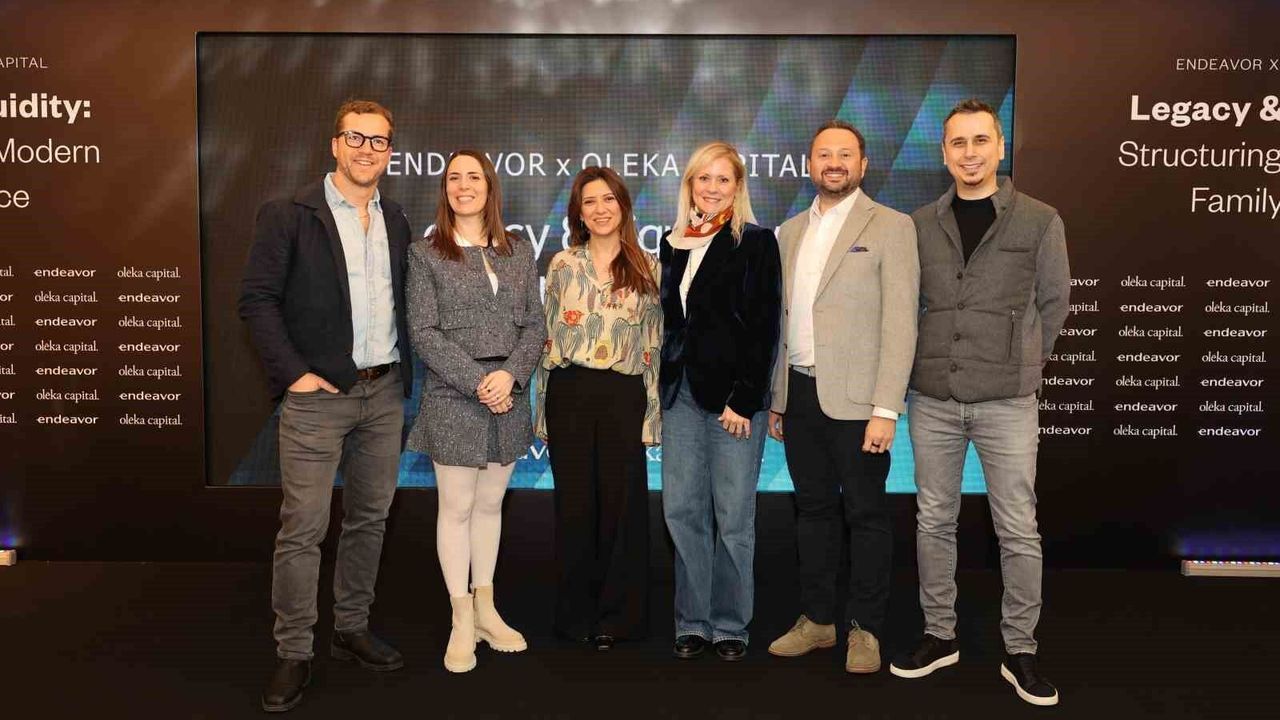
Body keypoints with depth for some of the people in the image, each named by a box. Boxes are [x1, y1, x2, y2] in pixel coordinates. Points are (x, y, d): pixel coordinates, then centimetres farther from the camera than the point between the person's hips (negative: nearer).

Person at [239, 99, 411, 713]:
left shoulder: (396, 222, 12)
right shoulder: (288, 215, -4)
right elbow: (256, 299, -7)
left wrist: (404, 370, 7)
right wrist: (294, 373, -13)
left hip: (385, 392, 6)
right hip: (318, 395, -5)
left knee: (370, 518, 12)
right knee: (302, 528, -3)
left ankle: (352, 630, 27)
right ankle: (293, 654, 11)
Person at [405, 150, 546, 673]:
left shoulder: (519, 252, 9)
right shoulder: (425, 254, -1)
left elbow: (534, 324, 6)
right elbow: (423, 332, -7)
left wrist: (511, 374, -11)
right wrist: (477, 383, -15)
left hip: (508, 397, 3)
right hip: (453, 399, -3)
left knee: (490, 504, 13)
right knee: (457, 509, 3)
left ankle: (486, 609, 25)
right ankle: (462, 621, 15)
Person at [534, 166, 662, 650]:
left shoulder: (646, 269, 6)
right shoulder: (562, 265, 6)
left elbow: (653, 345, 6)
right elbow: (548, 339, 8)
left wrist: (651, 414, 1)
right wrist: (544, 412, 5)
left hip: (624, 396, 0)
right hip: (570, 393, 0)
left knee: (622, 502, 4)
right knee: (574, 503, 5)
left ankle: (617, 615, 18)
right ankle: (576, 612, 20)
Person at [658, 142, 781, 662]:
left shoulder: (756, 243, -3)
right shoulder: (673, 243, 13)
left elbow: (764, 327, -8)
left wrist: (744, 400, -14)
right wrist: (664, 387, 9)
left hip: (734, 394, -5)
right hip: (681, 391, 5)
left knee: (733, 516, 2)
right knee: (681, 510, 6)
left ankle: (730, 624, 17)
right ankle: (692, 622, 19)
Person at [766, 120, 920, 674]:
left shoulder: (890, 227, -3)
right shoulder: (790, 232, 14)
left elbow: (900, 322, -10)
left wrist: (885, 409, -16)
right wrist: (776, 399, 13)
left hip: (855, 397, -5)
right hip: (799, 394, 5)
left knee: (865, 514, 4)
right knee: (813, 508, 13)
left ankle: (865, 628, 18)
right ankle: (817, 619, 26)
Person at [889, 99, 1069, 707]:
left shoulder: (1039, 221, 0)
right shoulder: (920, 224, 6)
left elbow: (1054, 303, 7)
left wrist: (1021, 365, 10)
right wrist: (934, 361, 10)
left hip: (1006, 402, -2)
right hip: (933, 399, 3)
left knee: (1018, 530, 3)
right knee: (934, 521, 10)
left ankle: (1020, 651, 18)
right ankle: (939, 635, 25)